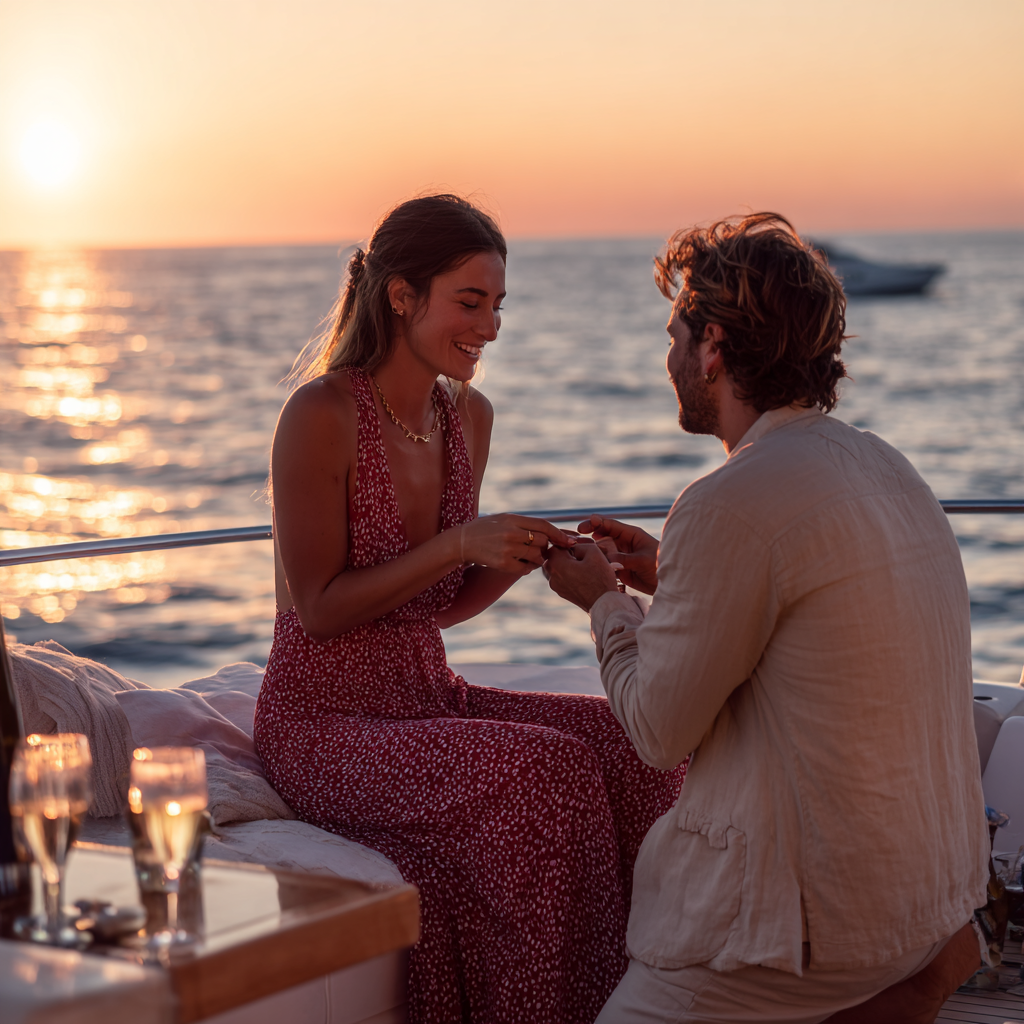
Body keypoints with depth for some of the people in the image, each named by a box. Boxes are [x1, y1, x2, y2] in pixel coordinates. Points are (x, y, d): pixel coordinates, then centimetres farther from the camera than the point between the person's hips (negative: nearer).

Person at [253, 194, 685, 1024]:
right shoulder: (322, 415, -15)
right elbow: (319, 609, -16)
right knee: (543, 774, -29)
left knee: (636, 746, -14)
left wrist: (522, 558, -7)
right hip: (326, 722, -7)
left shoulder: (469, 416, 7)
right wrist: (459, 542, -23)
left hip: (429, 700, 7)